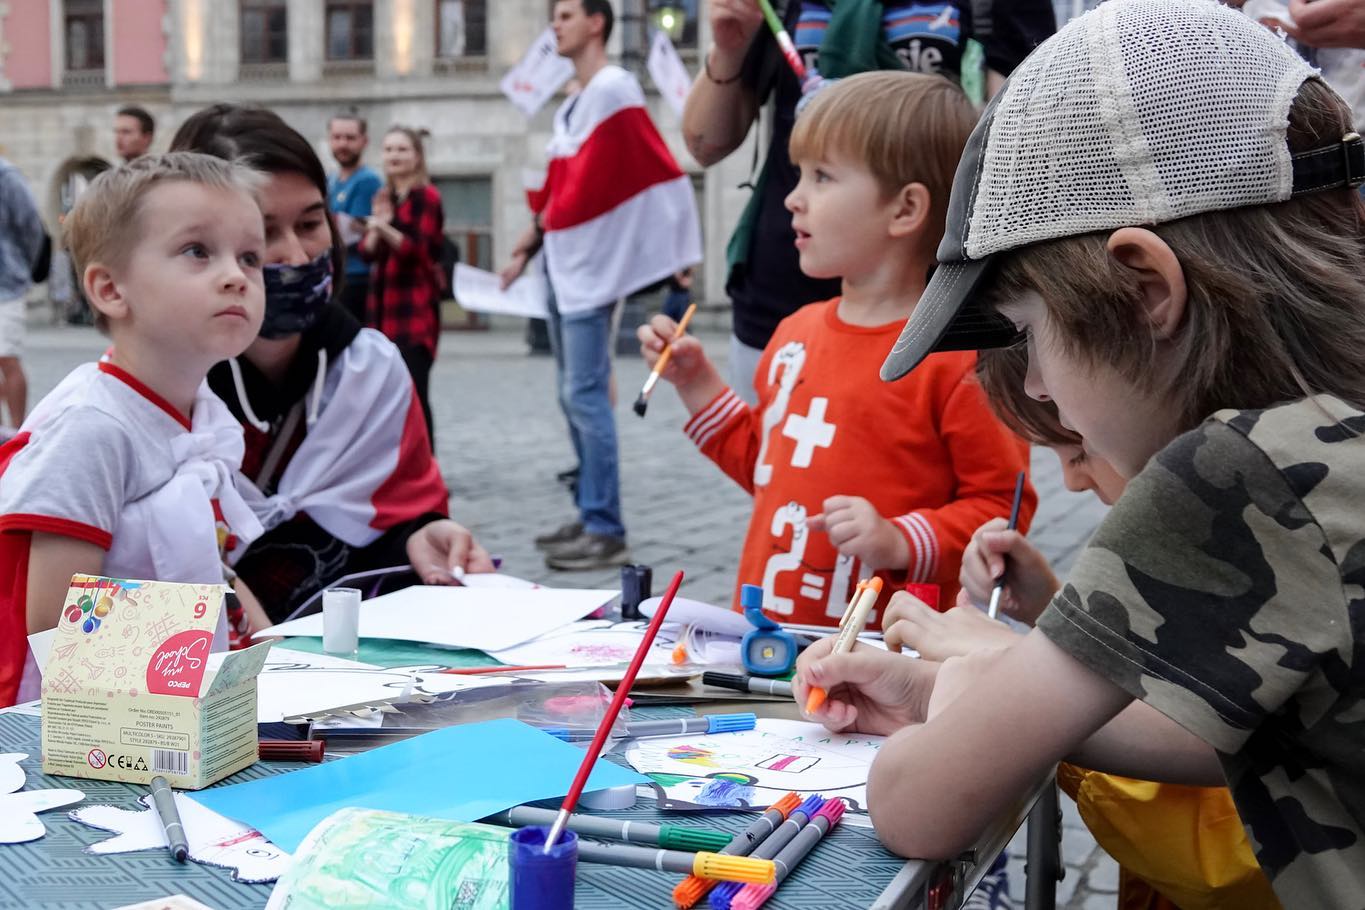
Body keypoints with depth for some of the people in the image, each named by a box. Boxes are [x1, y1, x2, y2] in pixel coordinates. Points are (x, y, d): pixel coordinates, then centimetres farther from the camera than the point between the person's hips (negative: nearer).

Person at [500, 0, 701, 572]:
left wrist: (548, 217, -6)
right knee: (573, 396, 13)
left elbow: (588, 185, -17)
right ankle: (590, 517, 21)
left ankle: (607, 532, -9)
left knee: (586, 396, -12)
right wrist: (527, 248, 15)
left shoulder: (613, 89, -12)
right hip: (564, 263, 10)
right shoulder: (571, 106, 18)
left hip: (591, 265, -10)